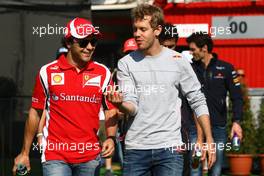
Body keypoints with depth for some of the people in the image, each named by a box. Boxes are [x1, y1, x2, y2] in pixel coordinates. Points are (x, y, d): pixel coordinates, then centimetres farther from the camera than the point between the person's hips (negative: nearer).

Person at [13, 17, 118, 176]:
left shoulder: (103, 73, 5)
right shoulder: (48, 72, 1)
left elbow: (111, 110, 10)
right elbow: (36, 112, 7)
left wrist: (111, 138, -9)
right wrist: (25, 153, 8)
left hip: (90, 157, 2)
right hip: (56, 157, -2)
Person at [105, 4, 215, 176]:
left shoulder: (177, 61, 4)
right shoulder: (126, 63, 4)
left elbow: (198, 102, 8)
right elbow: (132, 108, -4)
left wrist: (209, 140, 2)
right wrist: (120, 104, -28)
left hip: (169, 148, -1)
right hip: (135, 148, 1)